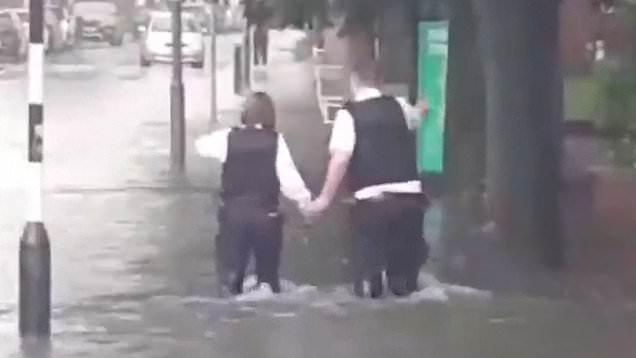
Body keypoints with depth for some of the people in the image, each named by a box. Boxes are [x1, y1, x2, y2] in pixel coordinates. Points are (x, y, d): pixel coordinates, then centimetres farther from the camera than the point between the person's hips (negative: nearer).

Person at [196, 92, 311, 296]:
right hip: (266, 216, 0)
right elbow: (288, 176, -10)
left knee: (231, 275, 4)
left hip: (234, 214, 0)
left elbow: (202, 146, 15)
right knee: (268, 275, 15)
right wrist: (304, 198, 5)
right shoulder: (275, 140, -7)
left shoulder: (228, 138, -3)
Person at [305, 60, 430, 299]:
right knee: (403, 257, 15)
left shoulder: (349, 114, -4)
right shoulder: (398, 106, 12)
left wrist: (325, 198, -9)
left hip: (372, 199, -4)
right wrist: (423, 107, 64)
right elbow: (417, 114, 38)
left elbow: (340, 159, -15)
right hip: (409, 195, 4)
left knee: (368, 259, 4)